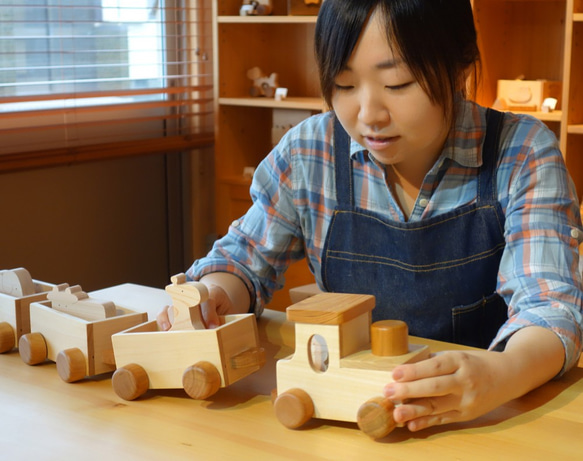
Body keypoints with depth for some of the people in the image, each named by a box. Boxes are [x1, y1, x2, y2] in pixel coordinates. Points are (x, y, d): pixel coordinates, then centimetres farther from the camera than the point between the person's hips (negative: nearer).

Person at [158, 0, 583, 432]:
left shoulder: (523, 155, -11)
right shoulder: (308, 153, -4)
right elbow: (245, 255, 9)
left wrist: (504, 375, -41)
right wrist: (214, 295, -15)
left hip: (485, 418, -2)